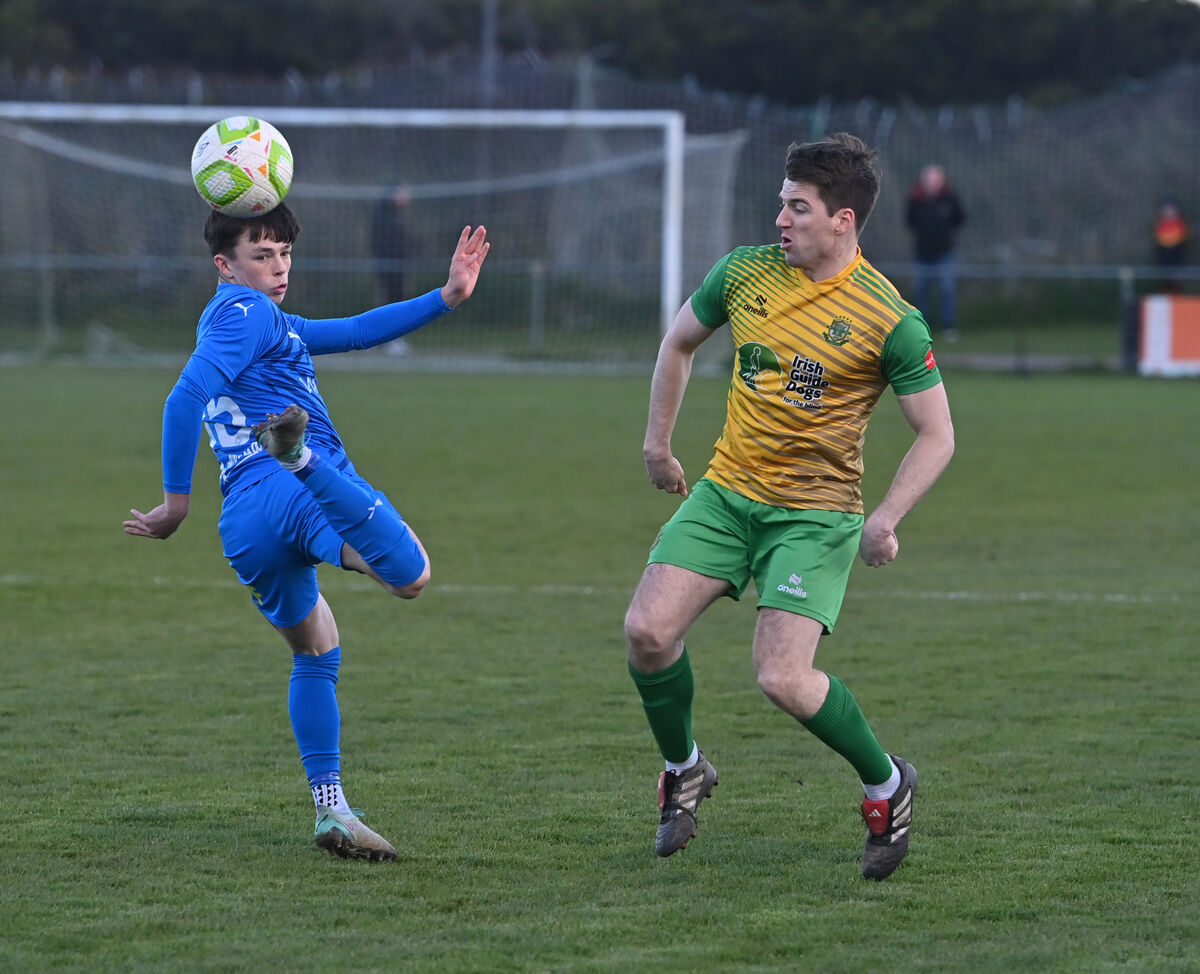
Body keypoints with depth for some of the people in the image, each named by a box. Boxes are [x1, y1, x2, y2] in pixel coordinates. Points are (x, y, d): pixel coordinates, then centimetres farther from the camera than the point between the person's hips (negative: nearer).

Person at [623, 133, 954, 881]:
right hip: (726, 491, 4)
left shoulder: (891, 322, -13)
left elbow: (937, 436, -7)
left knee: (783, 678, -17)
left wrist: (886, 519, -20)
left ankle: (885, 783, 9)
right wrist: (658, 443, 19)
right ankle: (684, 768, 15)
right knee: (648, 631, -12)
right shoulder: (744, 274, 0)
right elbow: (680, 343, 19)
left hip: (816, 512, -4)